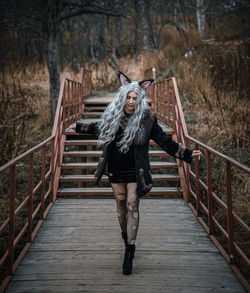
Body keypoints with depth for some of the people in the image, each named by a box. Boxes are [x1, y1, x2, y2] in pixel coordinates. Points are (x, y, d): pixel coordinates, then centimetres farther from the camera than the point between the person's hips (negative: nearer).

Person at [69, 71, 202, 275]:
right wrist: (80, 127, 32)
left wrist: (187, 154, -9)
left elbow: (164, 141, -4)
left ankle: (129, 253, -6)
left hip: (135, 171, -3)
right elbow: (99, 129, 23)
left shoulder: (146, 118, -9)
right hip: (116, 170, 4)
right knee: (121, 204, 14)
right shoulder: (112, 116, 0)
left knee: (132, 206, -7)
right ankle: (126, 239, 36)